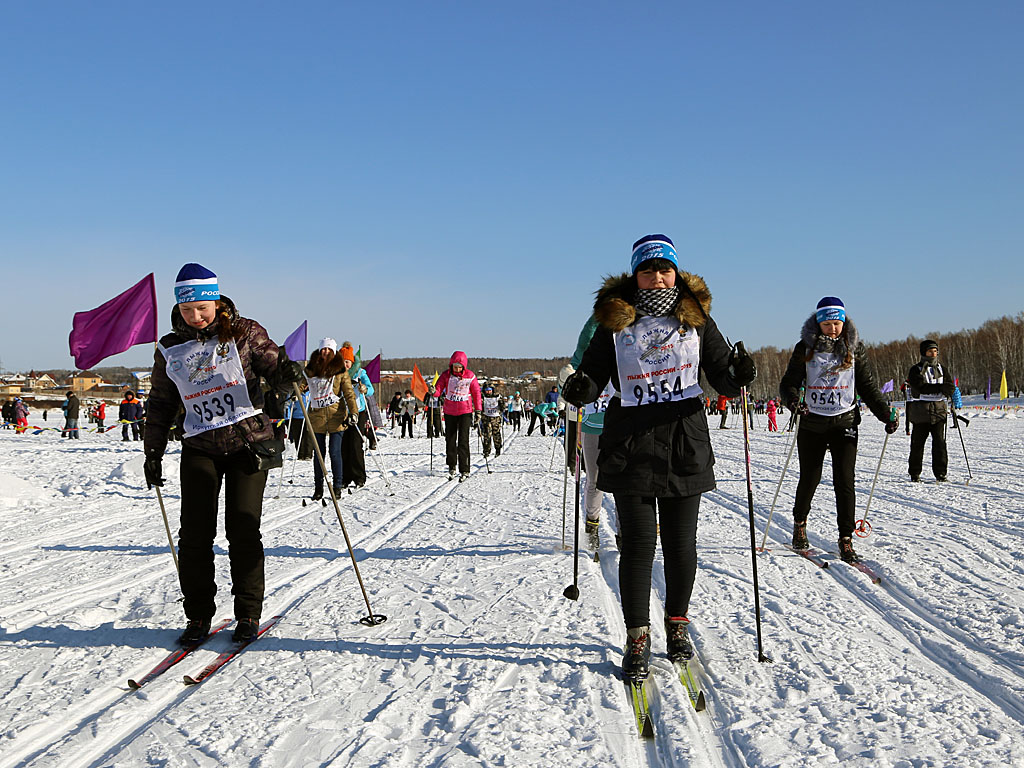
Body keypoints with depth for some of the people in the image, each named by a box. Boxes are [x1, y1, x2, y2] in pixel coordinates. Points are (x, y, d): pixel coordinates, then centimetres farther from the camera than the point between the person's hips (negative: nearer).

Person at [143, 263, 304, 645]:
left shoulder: (244, 333, 0)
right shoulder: (170, 349, 8)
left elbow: (273, 368, -2)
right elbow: (161, 404, 15)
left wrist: (287, 373, -26)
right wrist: (153, 452, 9)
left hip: (248, 441, -2)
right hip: (199, 448, 3)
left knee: (243, 530, -4)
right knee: (194, 534, -2)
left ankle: (248, 615, 10)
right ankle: (198, 616, 13)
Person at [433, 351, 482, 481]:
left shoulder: (470, 376, -8)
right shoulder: (446, 375, -5)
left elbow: (476, 393, 0)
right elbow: (439, 389, -8)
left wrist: (478, 411, -1)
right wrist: (433, 391, -31)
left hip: (465, 411, -2)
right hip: (449, 412, 3)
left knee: (463, 441, -10)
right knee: (450, 440, 10)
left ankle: (464, 470, -5)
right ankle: (451, 467, 25)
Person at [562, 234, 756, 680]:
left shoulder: (695, 318, 6)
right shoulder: (614, 323, 3)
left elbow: (721, 375, 5)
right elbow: (593, 373, 4)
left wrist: (737, 376, -18)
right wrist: (580, 389, -19)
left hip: (686, 446, 1)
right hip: (631, 445, -1)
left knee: (681, 542, 8)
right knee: (637, 543, -1)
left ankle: (677, 625, 29)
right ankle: (637, 638, 12)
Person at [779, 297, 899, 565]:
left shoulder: (854, 348, 3)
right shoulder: (805, 348, -1)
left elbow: (868, 386, 8)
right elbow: (788, 383, -3)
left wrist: (886, 414, -1)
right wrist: (794, 401, -25)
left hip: (845, 423, 0)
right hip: (812, 424, 0)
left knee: (844, 482, -7)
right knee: (809, 479, 8)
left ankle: (846, 541, 0)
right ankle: (800, 524, 34)